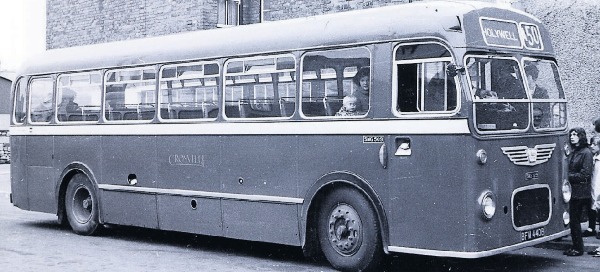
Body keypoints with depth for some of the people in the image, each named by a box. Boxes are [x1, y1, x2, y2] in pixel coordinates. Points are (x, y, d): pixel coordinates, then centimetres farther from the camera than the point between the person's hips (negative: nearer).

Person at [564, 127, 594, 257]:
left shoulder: (586, 153, -9)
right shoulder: (572, 153, 14)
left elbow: (585, 175, -14)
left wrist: (568, 176, -13)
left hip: (580, 192, -7)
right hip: (572, 191, 7)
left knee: (575, 220, -3)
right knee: (573, 219, 9)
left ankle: (578, 248, 5)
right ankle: (576, 246, 16)